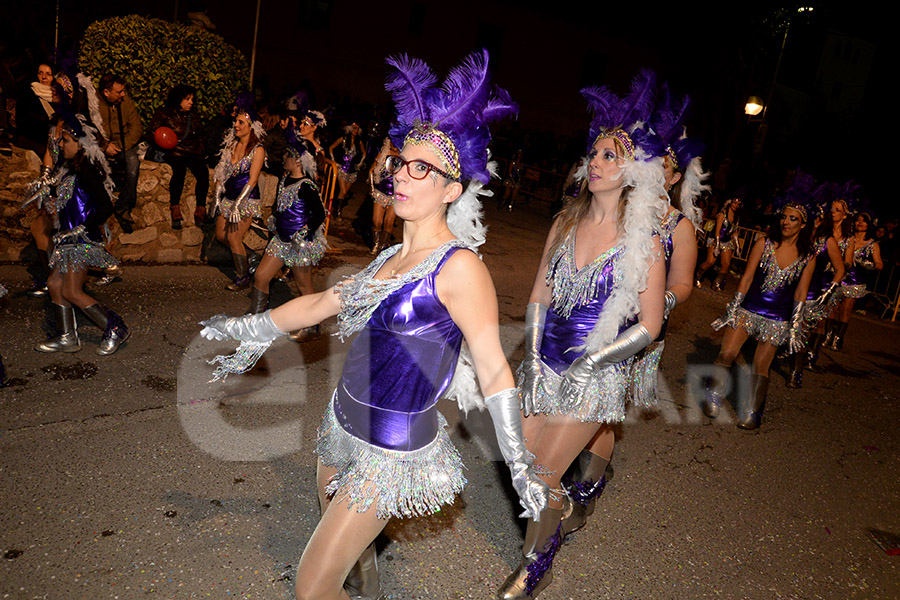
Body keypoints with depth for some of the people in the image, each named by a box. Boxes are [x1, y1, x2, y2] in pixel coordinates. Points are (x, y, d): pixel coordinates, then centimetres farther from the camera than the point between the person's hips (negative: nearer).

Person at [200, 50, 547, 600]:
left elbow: (494, 369, -16)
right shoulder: (393, 256, 2)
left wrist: (519, 464, -16)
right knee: (351, 548, 27)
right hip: (344, 428, 7)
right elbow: (325, 302, 15)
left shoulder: (458, 267, -20)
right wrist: (251, 330, 21)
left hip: (393, 451, -7)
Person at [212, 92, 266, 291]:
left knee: (233, 237, -7)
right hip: (229, 197, 7)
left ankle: (243, 278, 9)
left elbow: (252, 180, -17)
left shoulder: (257, 149, -12)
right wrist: (217, 197, 6)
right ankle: (247, 259, 31)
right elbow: (222, 171, 12)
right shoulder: (232, 144, 8)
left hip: (247, 199, -7)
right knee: (221, 234, 10)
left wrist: (237, 205, -20)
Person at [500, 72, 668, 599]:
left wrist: (589, 361, -13)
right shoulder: (567, 222, 2)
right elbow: (540, 294, 6)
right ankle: (559, 506, 46)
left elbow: (649, 326, -9)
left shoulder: (642, 241, -13)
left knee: (542, 476, -1)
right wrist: (533, 357, -3)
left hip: (596, 373, -5)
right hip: (547, 362, 5)